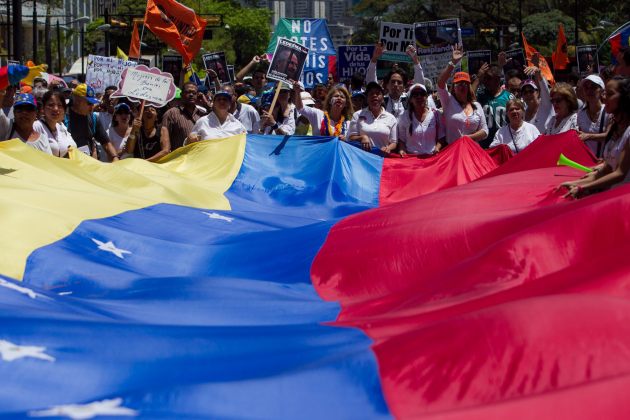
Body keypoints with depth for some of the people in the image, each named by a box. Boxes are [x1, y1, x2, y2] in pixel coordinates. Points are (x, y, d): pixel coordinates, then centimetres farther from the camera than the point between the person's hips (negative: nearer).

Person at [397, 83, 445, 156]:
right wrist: (402, 150, -7)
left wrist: (437, 148, -7)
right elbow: (401, 140, 12)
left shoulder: (435, 114, 7)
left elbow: (442, 138, 11)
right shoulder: (404, 117, 7)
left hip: (432, 157, 0)